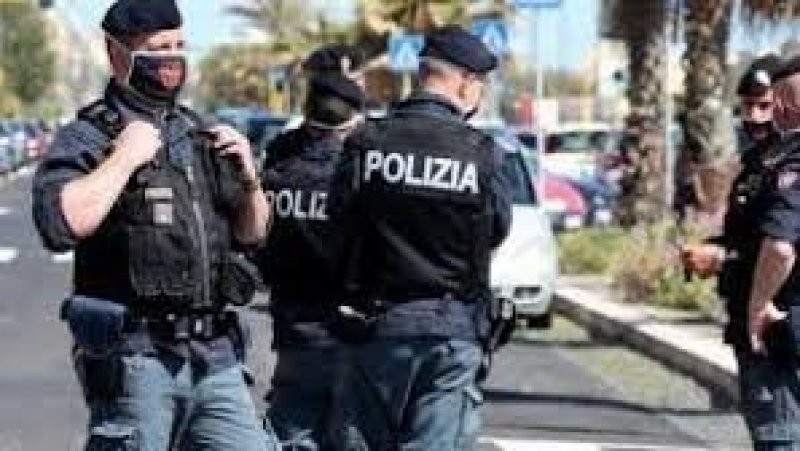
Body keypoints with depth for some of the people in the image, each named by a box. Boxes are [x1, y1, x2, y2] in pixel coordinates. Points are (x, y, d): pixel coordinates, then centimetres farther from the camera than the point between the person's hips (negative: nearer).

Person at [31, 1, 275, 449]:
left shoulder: (200, 134, 16)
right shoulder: (87, 138, -3)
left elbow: (252, 234, 23)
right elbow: (60, 223, -23)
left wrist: (248, 177, 5)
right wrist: (125, 158, -17)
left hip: (215, 357, 6)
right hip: (136, 359, -6)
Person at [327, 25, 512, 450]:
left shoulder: (365, 143, -5)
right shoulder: (480, 152, -7)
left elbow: (338, 216, 1)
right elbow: (499, 228, 2)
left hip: (374, 324, 1)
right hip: (452, 332, -1)